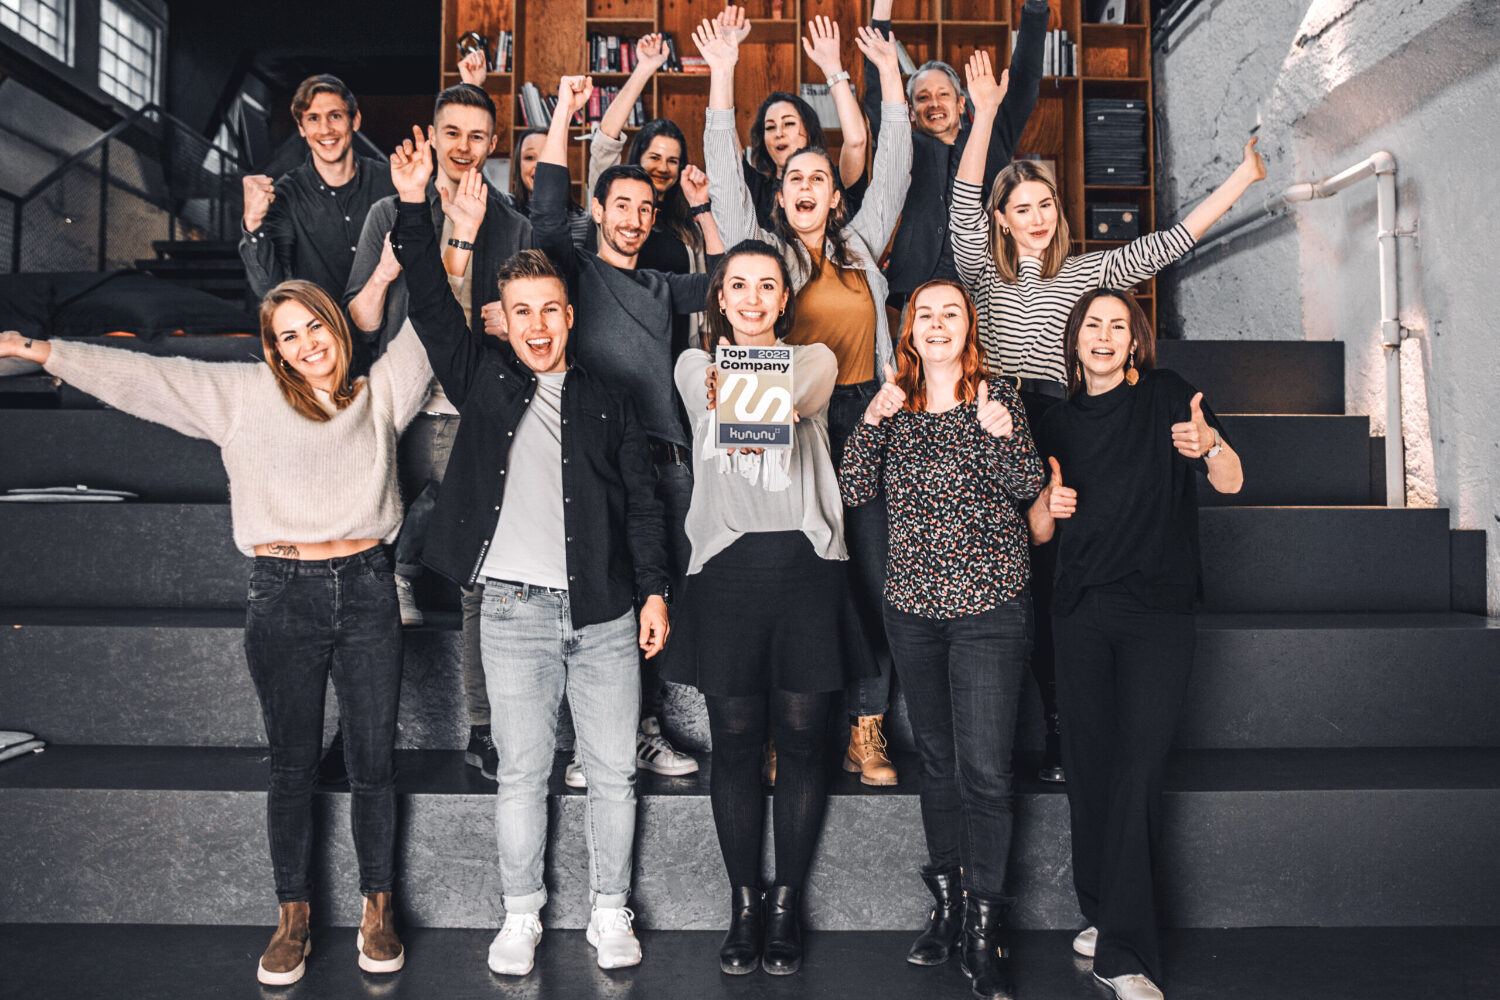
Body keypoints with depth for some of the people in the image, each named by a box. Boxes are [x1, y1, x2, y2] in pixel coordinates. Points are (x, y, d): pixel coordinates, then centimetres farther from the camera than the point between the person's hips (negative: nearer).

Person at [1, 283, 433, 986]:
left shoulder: (381, 393, 9)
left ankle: (377, 909, 23)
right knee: (292, 766, 9)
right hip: (284, 596, 0)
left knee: (373, 762, 7)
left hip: (367, 591, 1)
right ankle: (293, 919, 23)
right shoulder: (244, 394, 7)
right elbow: (145, 376, 5)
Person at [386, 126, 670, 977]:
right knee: (522, 772, 7)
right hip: (516, 611, -1)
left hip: (605, 611, 1)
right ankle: (523, 914, 24)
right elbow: (433, 309, -1)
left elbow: (643, 501, 8)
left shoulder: (608, 401, 9)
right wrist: (414, 208, -10)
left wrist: (654, 589, 2)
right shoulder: (484, 380, 8)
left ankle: (611, 911, 23)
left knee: (614, 772, 7)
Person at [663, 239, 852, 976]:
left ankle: (786, 904, 19)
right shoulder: (695, 365, 11)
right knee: (735, 741, 5)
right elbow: (715, 400, -12)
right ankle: (744, 905, 20)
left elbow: (790, 399, -15)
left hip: (806, 562, 0)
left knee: (801, 739, 4)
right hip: (727, 563, 1)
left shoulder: (816, 360, 8)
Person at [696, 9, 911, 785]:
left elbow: (894, 170, 16)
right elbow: (724, 177, 1)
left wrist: (890, 76, 13)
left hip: (863, 418, 3)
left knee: (869, 569, 2)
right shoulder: (764, 250, 7)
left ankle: (864, 729, 11)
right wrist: (722, 78, -3)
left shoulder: (861, 246, 15)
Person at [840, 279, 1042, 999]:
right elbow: (856, 492, 0)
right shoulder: (893, 403, 8)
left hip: (991, 603, -3)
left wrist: (1000, 433, -24)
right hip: (913, 602, 3)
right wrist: (873, 421, -13)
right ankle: (946, 905, 27)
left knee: (984, 767, -6)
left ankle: (983, 927, 7)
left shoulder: (997, 395, 1)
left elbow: (1027, 488, -6)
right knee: (936, 758, 13)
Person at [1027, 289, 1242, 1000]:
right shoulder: (1058, 423, 13)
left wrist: (1208, 444, -28)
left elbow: (1231, 482, -7)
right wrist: (1049, 504, -6)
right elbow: (1037, 532, 17)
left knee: (1138, 769, -9)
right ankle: (1100, 915, 22)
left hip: (1158, 611, -3)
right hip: (1080, 610, 4)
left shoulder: (1166, 396, 3)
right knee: (1089, 762, 6)